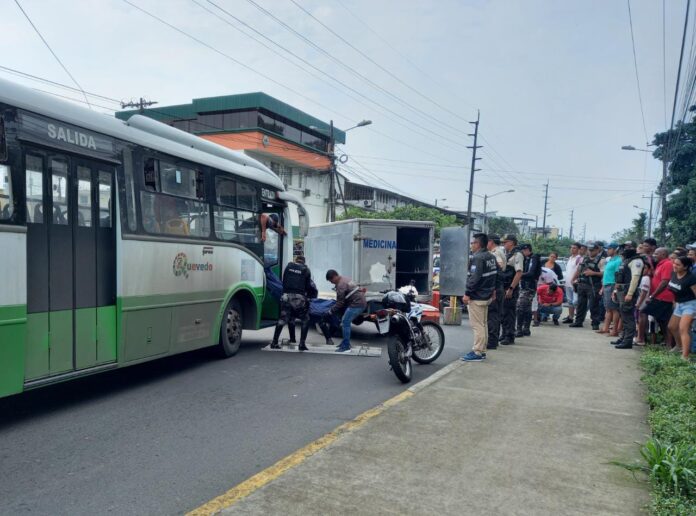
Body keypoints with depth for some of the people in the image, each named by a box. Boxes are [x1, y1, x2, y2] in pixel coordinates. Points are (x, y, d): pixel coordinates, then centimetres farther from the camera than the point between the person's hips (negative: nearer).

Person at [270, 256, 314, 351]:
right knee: (305, 320, 12)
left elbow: (283, 282, 17)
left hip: (286, 296, 3)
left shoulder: (288, 266, 14)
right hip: (300, 298, -3)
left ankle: (274, 342, 11)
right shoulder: (306, 270, 7)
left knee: (283, 319, 14)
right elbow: (309, 286, 6)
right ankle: (302, 344, 4)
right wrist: (310, 294, 23)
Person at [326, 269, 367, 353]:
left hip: (357, 304, -11)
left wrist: (331, 311, -4)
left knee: (345, 323, -7)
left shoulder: (341, 285, -17)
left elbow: (340, 302, -15)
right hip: (361, 302, 11)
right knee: (345, 321, 17)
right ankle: (345, 343, 25)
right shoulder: (344, 279, 15)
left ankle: (346, 347, -5)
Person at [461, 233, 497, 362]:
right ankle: (482, 350, 21)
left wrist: (467, 294, -20)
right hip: (487, 296, 10)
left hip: (476, 297, -10)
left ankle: (477, 352, -4)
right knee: (483, 324, 15)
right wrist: (492, 289, 23)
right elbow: (495, 274, 18)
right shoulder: (491, 257, 11)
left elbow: (475, 278, -24)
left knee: (477, 325, -6)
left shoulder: (477, 258, -18)